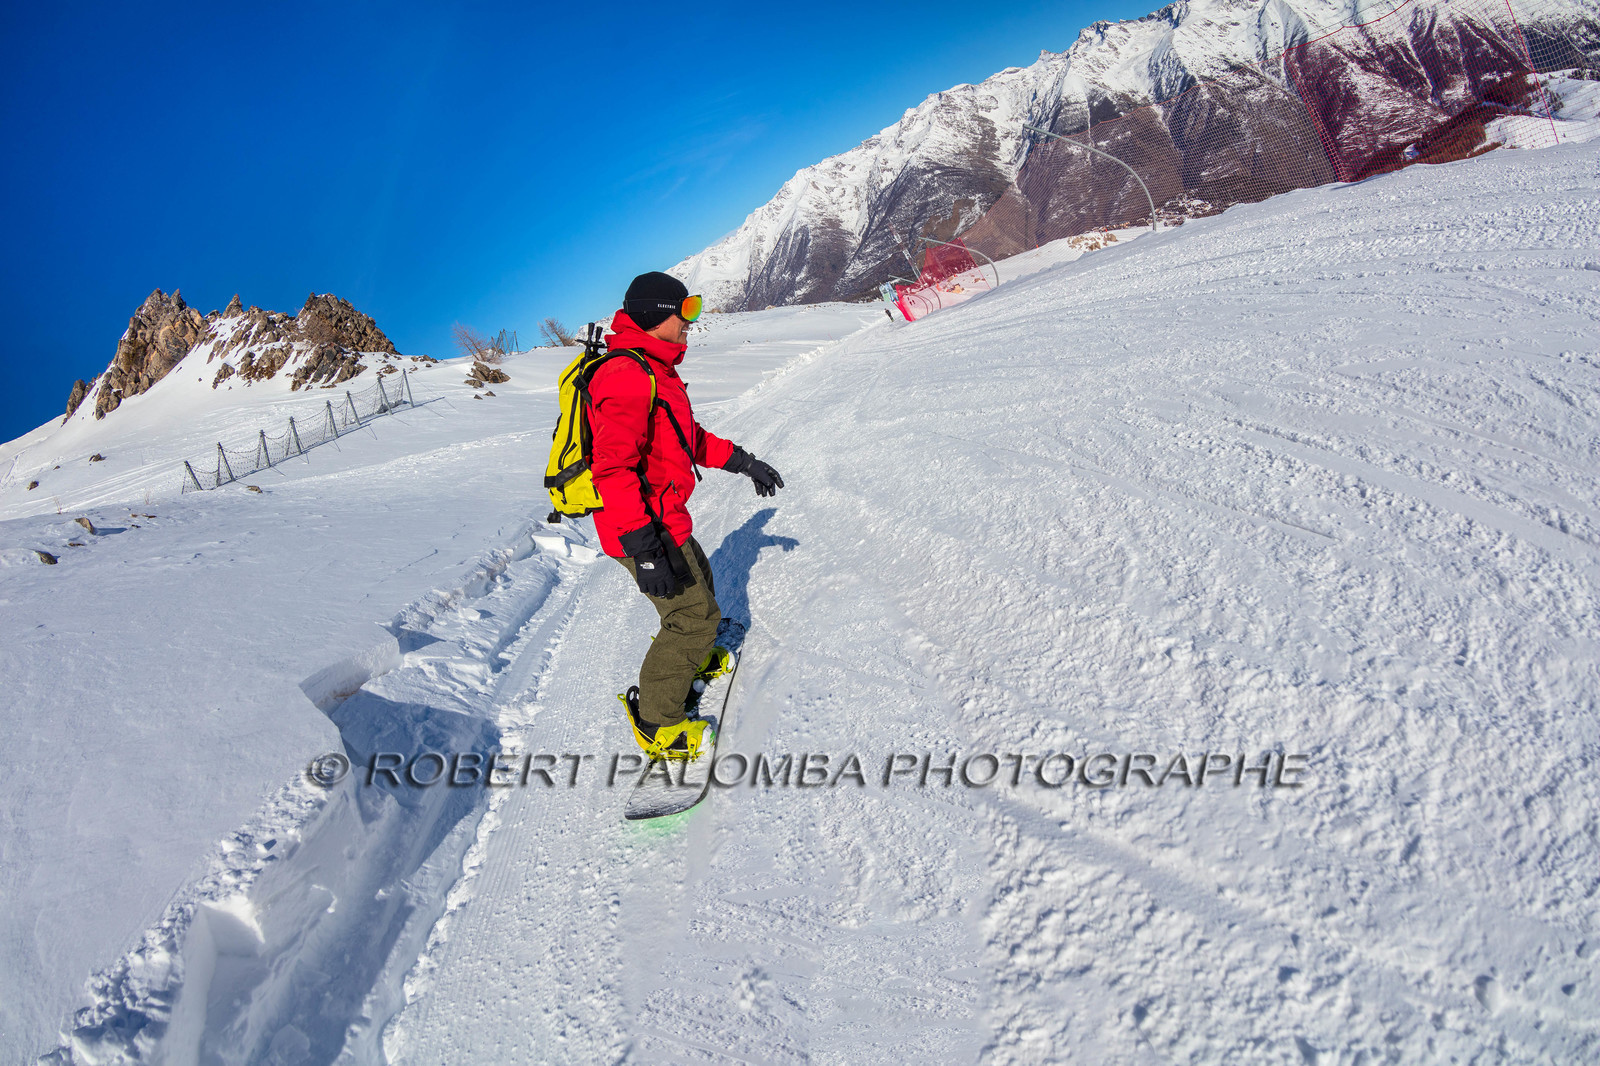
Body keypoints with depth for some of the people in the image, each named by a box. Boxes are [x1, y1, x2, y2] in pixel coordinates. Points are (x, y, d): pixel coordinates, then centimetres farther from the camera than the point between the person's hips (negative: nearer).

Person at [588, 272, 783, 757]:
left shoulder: (655, 370, 12)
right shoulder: (626, 376, -24)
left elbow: (689, 437, 25)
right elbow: (614, 469, -31)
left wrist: (741, 461, 23)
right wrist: (643, 548, -34)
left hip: (663, 521, 11)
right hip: (647, 529, -11)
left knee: (698, 578, 29)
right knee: (695, 615, -1)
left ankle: (685, 656, 54)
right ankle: (656, 722, 14)